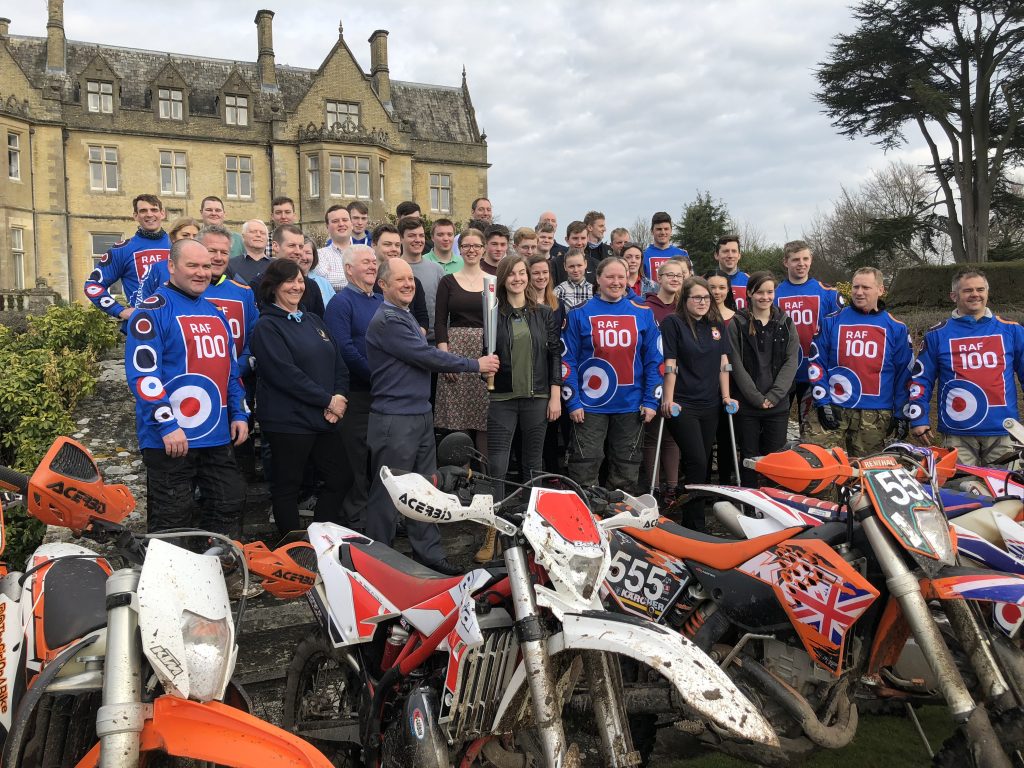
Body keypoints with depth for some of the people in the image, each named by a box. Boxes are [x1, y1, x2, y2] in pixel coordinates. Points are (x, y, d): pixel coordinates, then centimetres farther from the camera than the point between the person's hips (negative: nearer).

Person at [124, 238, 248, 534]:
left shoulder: (215, 313, 16)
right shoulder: (152, 311, -9)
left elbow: (231, 368, 21)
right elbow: (143, 373, -17)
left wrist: (239, 414, 13)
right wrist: (167, 425, -22)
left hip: (218, 437, 8)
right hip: (171, 438, -7)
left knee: (229, 510, 15)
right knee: (171, 524, 2)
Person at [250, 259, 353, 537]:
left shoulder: (313, 321, 15)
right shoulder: (267, 326, -8)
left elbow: (339, 363, 12)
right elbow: (285, 374, -18)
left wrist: (340, 396, -6)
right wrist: (328, 400, -15)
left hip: (324, 419, 8)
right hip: (288, 421, -8)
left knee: (341, 478, 12)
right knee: (287, 486, 4)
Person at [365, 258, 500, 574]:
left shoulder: (405, 316, 16)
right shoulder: (387, 320, -16)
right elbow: (427, 356, -18)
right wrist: (475, 364, -10)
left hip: (421, 415, 9)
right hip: (395, 420, -9)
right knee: (388, 494, 1)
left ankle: (429, 552, 22)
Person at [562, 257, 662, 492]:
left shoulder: (643, 314, 5)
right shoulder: (580, 314, -1)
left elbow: (654, 359, 5)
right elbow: (567, 360, -2)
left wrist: (651, 401, -1)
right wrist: (573, 401, -9)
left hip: (631, 406, 2)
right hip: (590, 405, -2)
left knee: (626, 472, 11)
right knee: (585, 469, 1)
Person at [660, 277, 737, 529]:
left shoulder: (717, 325, 13)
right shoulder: (673, 323, -4)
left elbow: (723, 362, 12)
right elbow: (669, 364, -10)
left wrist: (726, 396, 6)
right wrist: (668, 400, -14)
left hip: (710, 406, 6)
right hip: (682, 405, -6)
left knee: (701, 464, 8)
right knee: (697, 463, -13)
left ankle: (689, 520, 19)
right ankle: (694, 525, -5)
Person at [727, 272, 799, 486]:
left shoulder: (785, 323, 8)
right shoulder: (738, 324, 1)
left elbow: (791, 361, 1)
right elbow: (736, 365, -6)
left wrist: (774, 395, -10)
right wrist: (757, 398, -12)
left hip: (778, 404, 2)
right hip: (746, 404, -2)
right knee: (750, 458, 4)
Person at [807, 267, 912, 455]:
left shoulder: (896, 328, 8)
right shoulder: (832, 321, 6)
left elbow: (904, 373, 9)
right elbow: (816, 362, 4)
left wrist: (901, 414, 5)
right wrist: (823, 402, -5)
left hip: (875, 416, 1)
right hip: (833, 410, 0)